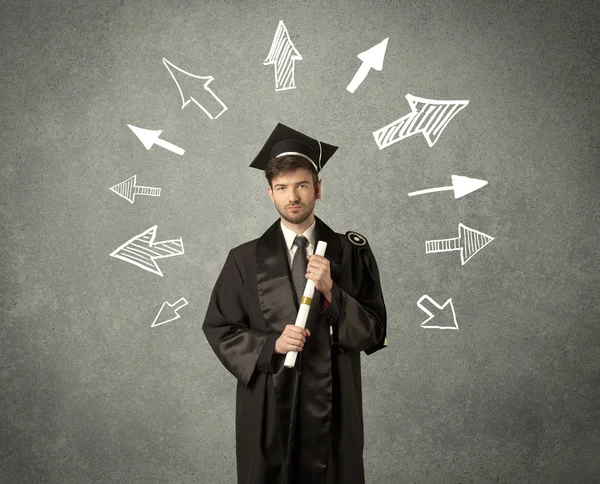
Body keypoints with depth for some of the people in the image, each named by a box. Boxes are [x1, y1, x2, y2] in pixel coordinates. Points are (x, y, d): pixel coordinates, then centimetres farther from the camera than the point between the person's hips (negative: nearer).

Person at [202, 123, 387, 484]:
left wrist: (331, 291, -17)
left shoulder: (352, 252, -1)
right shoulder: (246, 259, 0)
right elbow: (219, 330, 1)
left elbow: (375, 333, -3)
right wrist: (271, 346, -14)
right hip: (266, 408, 0)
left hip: (333, 405, 0)